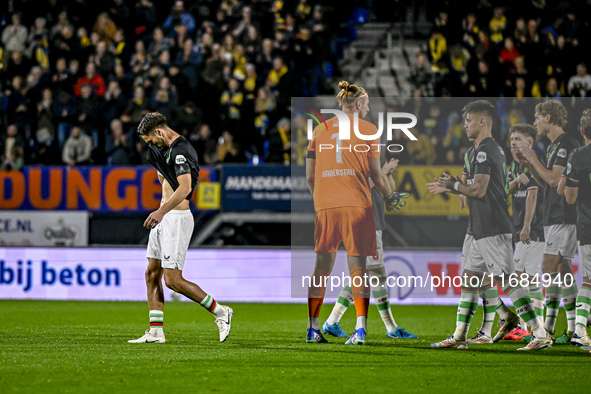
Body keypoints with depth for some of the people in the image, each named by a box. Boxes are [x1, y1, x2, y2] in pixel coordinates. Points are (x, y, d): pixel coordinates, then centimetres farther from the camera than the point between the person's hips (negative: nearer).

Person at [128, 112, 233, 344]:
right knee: (152, 274, 8)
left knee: (173, 280, -12)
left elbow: (185, 187, -33)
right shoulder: (167, 149, 14)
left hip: (177, 218, -10)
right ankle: (155, 332, 9)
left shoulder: (180, 152, -18)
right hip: (163, 218, 10)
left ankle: (220, 312, -1)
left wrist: (162, 211, -41)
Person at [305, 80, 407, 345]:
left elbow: (309, 176, 12)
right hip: (357, 203, -3)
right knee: (357, 264, -2)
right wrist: (390, 197, 18)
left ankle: (313, 328, 5)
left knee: (322, 264, 7)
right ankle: (360, 328, -9)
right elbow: (376, 174, 3)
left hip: (325, 204, 3)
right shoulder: (368, 129, 4)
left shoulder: (320, 130, 13)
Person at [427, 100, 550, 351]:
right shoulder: (495, 149, 18)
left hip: (491, 231, -11)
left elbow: (479, 189, -21)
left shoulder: (484, 150, -14)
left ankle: (541, 335, -12)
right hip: (484, 230, 11)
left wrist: (453, 185, -6)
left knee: (507, 281, -11)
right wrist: (449, 187, 24)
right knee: (468, 279, 13)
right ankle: (459, 337, 17)